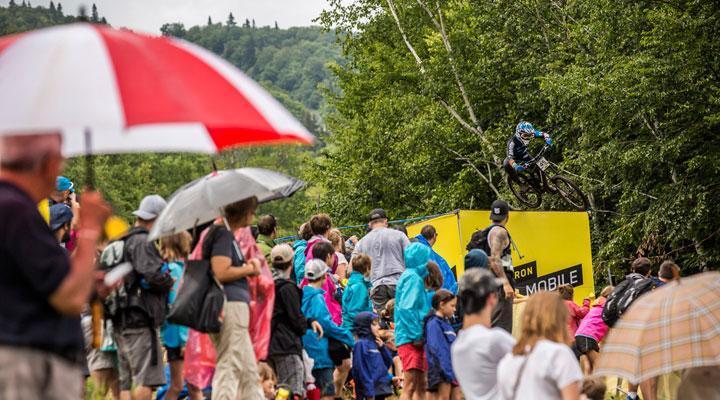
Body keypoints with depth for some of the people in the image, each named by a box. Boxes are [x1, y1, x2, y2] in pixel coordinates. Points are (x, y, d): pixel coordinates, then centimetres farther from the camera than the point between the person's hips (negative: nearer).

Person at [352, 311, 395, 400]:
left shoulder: (375, 343, 14)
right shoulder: (361, 344, -11)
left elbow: (388, 363, 16)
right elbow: (361, 369, -17)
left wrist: (382, 347, 2)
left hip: (382, 388, 8)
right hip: (371, 389, -8)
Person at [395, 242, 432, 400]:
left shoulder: (410, 276, 19)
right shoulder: (413, 278, -11)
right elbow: (406, 308, -21)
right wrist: (417, 335, -19)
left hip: (414, 340, 10)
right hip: (411, 339, -10)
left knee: (420, 386, 14)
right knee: (410, 387, -13)